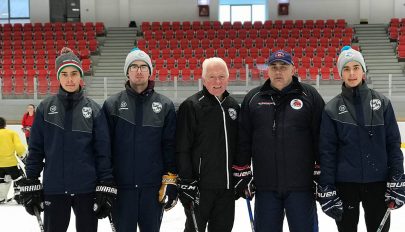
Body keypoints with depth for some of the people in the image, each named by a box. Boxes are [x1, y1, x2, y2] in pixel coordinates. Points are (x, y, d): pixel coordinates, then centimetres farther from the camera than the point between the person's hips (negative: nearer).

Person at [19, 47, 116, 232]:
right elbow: (35, 149, 4)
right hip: (54, 189, 1)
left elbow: (103, 152, -1)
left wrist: (106, 187, -5)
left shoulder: (93, 109, 0)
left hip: (87, 189, 0)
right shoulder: (45, 108, 2)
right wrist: (30, 184, 1)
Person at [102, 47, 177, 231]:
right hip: (121, 186, 0)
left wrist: (171, 181, -2)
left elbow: (170, 146, 2)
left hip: (154, 186, 1)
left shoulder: (165, 105, 3)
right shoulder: (112, 105, 2)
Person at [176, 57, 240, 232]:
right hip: (200, 186, -5)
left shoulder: (233, 106, 10)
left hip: (227, 186, 6)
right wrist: (187, 183, -16)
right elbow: (182, 149, -12)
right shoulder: (191, 106, -9)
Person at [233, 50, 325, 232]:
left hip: (301, 185, -2)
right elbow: (243, 139, 9)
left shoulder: (309, 96, 1)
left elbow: (321, 137, 0)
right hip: (265, 186, 2)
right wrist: (242, 173, 6)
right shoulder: (253, 98, 7)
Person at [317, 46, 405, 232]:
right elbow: (327, 152, -1)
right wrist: (327, 190, -6)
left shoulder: (381, 102, 1)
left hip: (378, 182, 1)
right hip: (345, 184, 0)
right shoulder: (332, 108, -1)